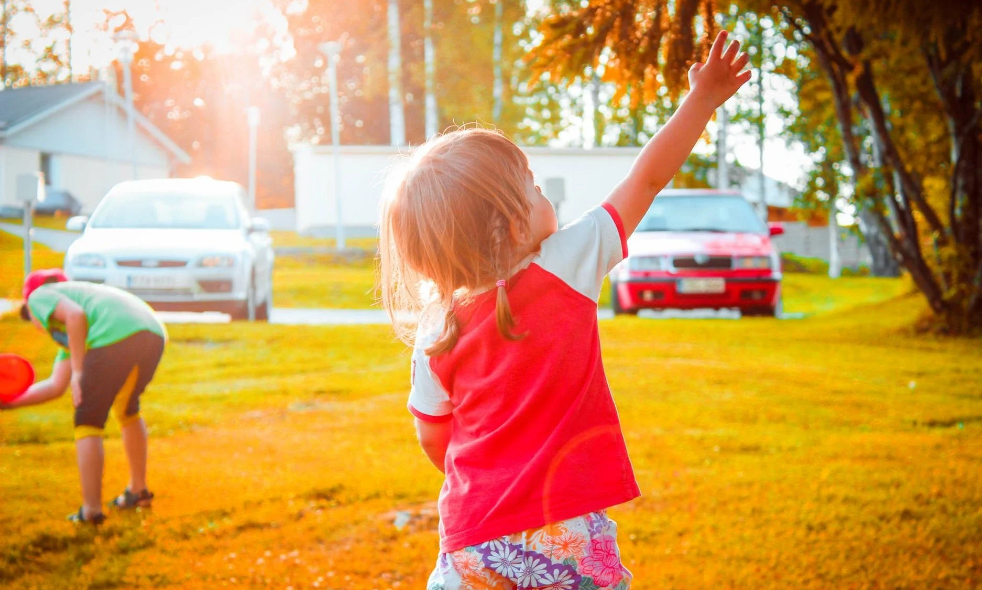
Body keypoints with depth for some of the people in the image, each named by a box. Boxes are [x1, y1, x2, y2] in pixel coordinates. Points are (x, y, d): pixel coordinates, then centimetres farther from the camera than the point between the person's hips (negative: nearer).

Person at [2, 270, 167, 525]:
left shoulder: (39, 296, 18)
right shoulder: (68, 333, 40)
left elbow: (76, 314, -4)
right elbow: (56, 386, 39)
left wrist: (79, 372, -5)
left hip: (115, 336, -9)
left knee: (88, 423, 5)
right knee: (127, 409, 31)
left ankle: (91, 509, 3)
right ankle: (138, 491, 42)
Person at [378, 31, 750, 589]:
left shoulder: (435, 338, -2)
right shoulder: (567, 267, -9)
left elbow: (433, 439, 9)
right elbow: (647, 180, -1)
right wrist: (703, 98, 9)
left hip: (472, 542, 2)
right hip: (565, 532, -2)